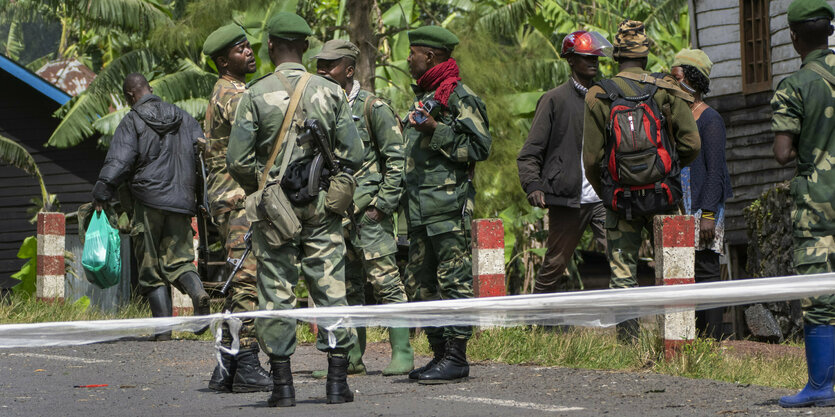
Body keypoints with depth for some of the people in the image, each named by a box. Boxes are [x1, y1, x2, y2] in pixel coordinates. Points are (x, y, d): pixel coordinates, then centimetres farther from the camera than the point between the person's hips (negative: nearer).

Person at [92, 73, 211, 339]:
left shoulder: (133, 122, -4)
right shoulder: (183, 118, 11)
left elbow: (118, 162, -13)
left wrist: (101, 196, -10)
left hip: (148, 201, -4)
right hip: (181, 202, 4)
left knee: (151, 268, 4)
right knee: (179, 258, 9)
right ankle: (197, 291, -23)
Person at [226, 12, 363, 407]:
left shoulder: (255, 95, -6)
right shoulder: (331, 92, 0)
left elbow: (238, 160, -7)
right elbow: (353, 155, 0)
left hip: (274, 209, -1)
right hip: (322, 210, 1)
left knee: (277, 293, 4)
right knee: (330, 287, 4)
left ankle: (282, 384, 3)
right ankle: (337, 381, 3)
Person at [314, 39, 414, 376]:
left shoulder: (372, 107, -5)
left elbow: (396, 158, -6)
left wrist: (383, 205, -11)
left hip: (367, 209, -6)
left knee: (385, 280, -8)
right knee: (345, 287, 9)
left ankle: (402, 354, -7)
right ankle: (352, 357, 14)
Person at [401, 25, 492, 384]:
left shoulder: (460, 97, -8)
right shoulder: (422, 96, 21)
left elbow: (480, 147, -14)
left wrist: (436, 132, -19)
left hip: (448, 206, -10)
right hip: (420, 208, 10)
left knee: (454, 280, -8)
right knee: (419, 283, 10)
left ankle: (456, 358, -7)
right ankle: (440, 354, 17)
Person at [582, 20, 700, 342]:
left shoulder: (599, 96, -3)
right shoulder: (667, 92, -2)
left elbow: (591, 157, -3)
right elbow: (691, 144, -5)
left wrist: (603, 193, 13)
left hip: (620, 196, 0)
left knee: (623, 272, 4)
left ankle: (628, 342, 1)